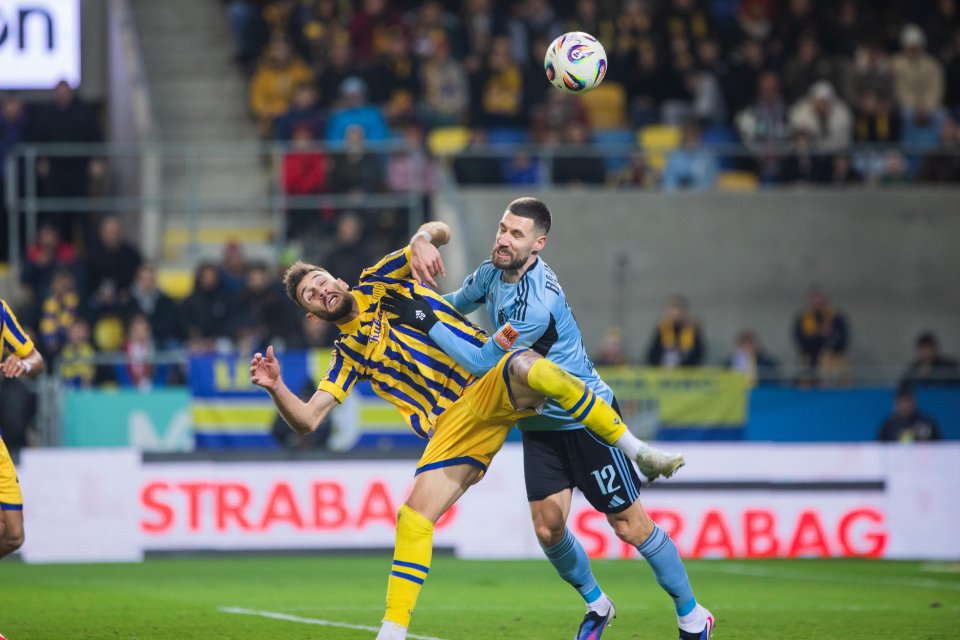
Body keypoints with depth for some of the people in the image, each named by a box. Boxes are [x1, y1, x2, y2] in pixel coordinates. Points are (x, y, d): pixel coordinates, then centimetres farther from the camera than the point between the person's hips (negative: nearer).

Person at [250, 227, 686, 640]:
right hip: (453, 422, 2)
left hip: (494, 382, -2)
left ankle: (637, 451, -27)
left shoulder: (378, 283, 14)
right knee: (414, 517, -12)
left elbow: (439, 231, 11)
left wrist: (423, 240, -12)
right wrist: (275, 388, -11)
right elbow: (306, 420, 8)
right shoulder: (350, 354, 16)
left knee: (529, 368, -37)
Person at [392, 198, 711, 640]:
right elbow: (455, 304, 19)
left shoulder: (538, 305, -31)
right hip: (539, 421, 7)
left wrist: (425, 320, -21)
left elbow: (483, 362, -23)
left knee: (630, 525, -3)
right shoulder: (492, 273, -4)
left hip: (587, 418, -7)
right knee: (548, 528, -1)